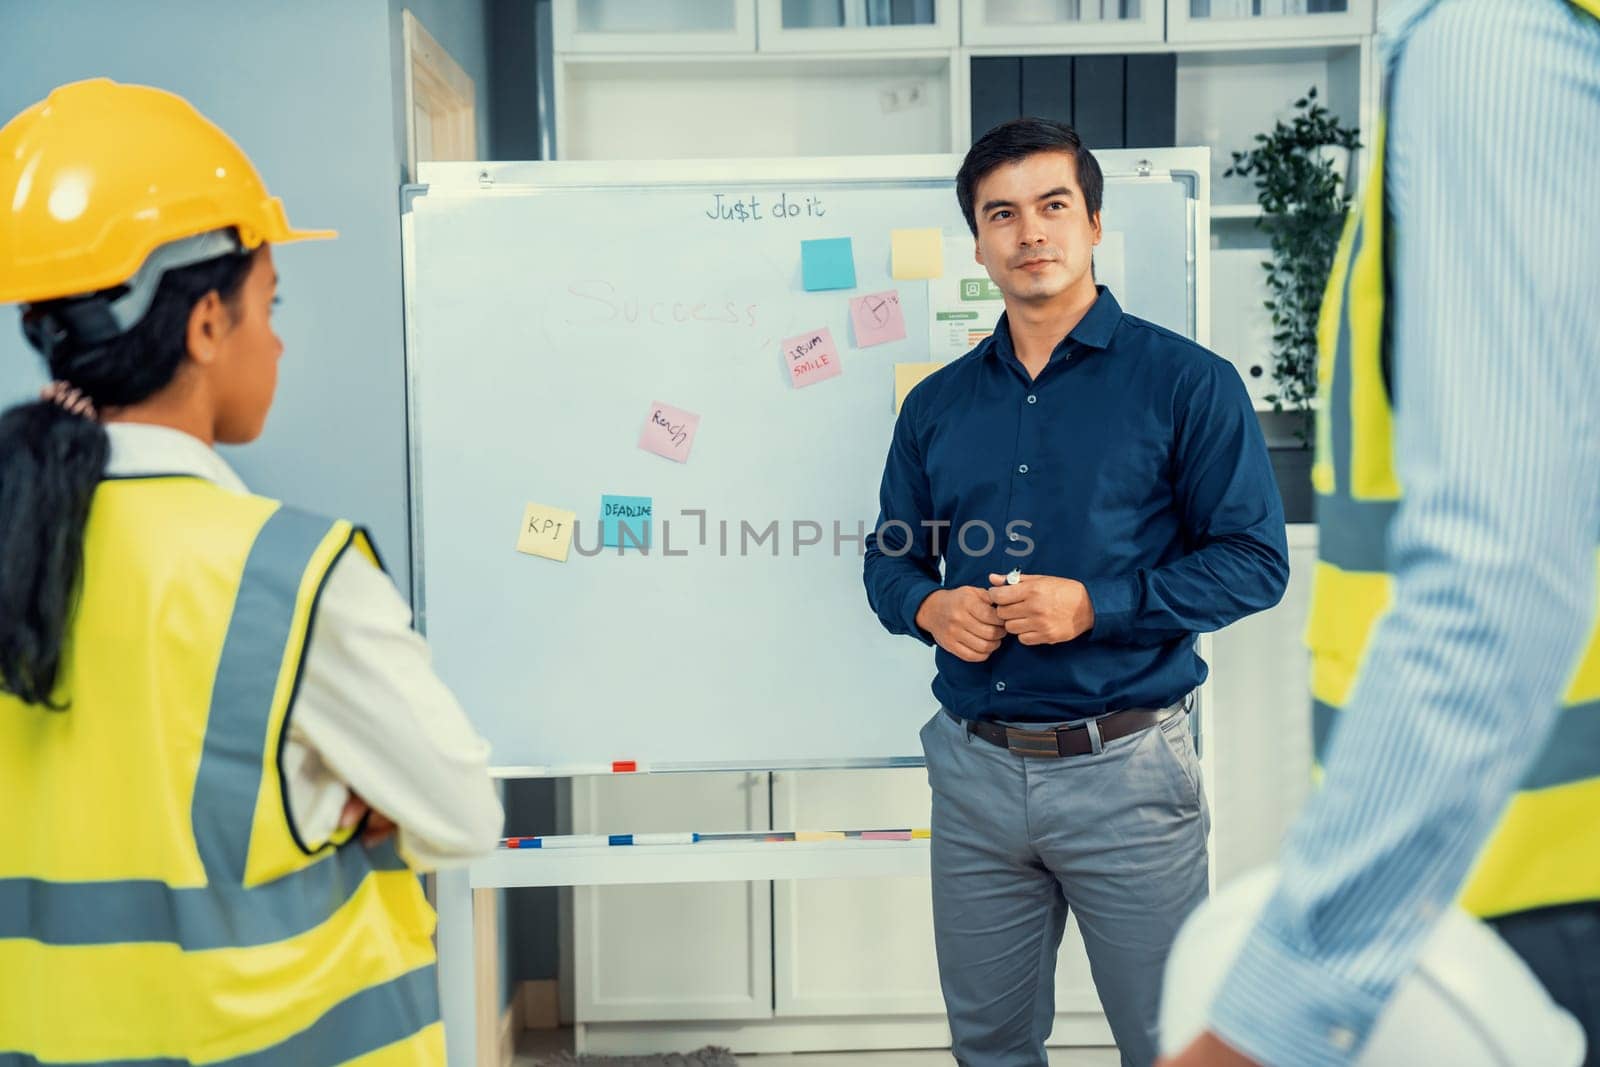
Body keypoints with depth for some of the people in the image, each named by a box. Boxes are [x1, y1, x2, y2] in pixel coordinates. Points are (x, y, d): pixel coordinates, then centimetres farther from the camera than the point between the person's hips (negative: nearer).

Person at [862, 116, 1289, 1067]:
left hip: (1124, 768, -4)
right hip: (975, 767, 4)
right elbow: (890, 558, 15)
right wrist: (928, 608, -8)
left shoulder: (1186, 381, -4)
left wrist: (1095, 606, -19)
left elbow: (1255, 559, -7)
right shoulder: (937, 404, 10)